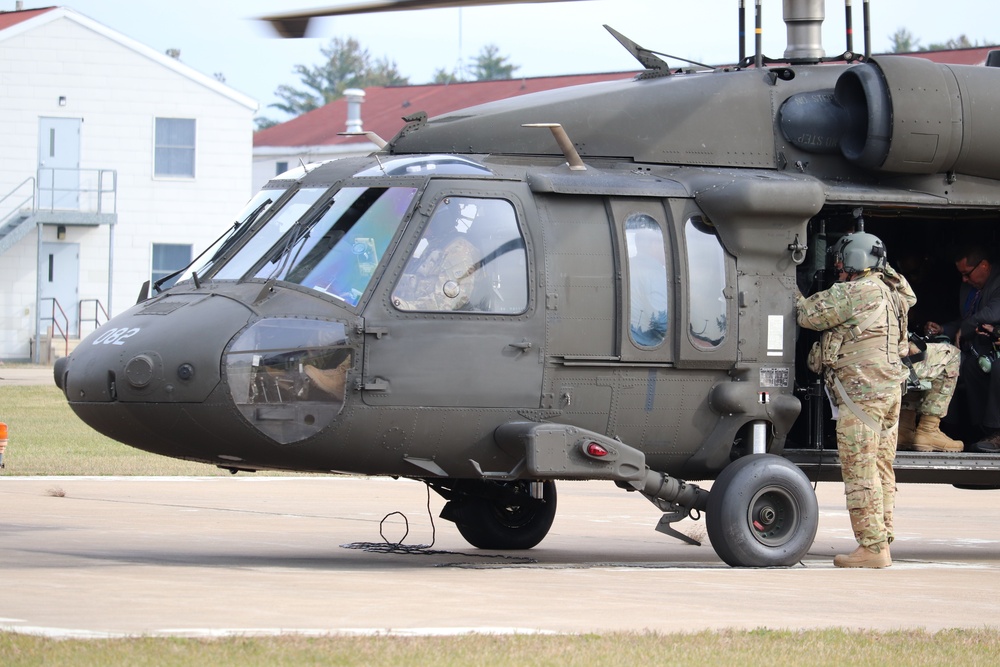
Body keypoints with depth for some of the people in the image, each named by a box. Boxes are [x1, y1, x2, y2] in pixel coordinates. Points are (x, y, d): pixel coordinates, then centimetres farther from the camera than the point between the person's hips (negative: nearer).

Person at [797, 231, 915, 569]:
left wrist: (797, 298, 13)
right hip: (889, 390, 9)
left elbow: (809, 315, -5)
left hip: (862, 392, -9)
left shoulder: (854, 292, -11)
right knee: (881, 470, 11)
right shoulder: (889, 293, 17)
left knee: (859, 471, -8)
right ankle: (883, 542, 12)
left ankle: (872, 546, -10)